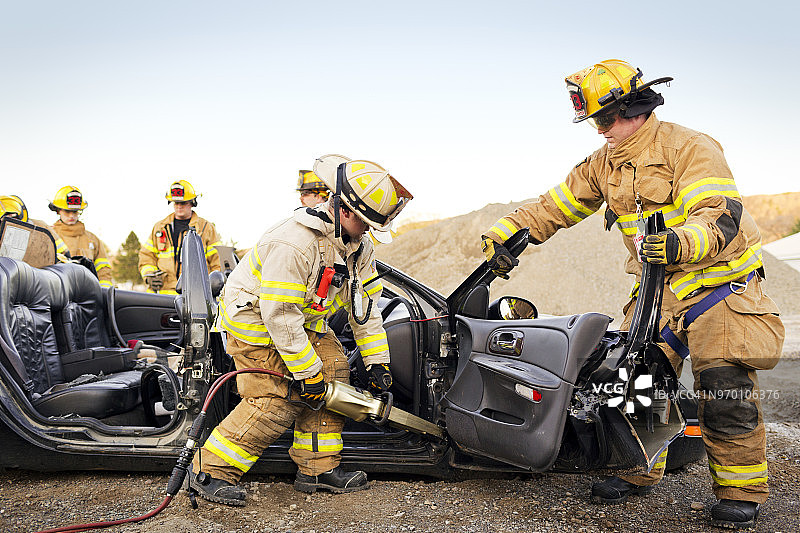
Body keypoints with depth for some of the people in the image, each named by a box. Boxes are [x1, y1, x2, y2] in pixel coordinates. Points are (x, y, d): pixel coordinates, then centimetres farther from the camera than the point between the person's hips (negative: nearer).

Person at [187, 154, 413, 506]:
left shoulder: (359, 245, -6)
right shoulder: (292, 244, -33)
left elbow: (365, 303, 2)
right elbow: (279, 316, -31)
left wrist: (377, 360, 0)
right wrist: (308, 371, -25)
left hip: (304, 321, 9)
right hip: (255, 318, -8)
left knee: (334, 373, -2)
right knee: (276, 401, -14)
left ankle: (318, 468, 8)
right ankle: (209, 472, 0)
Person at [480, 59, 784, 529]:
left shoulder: (690, 148, -15)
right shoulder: (605, 164, 8)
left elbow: (721, 215, -27)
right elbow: (554, 206, 9)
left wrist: (682, 241, -47)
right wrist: (503, 235, -1)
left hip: (721, 282, -6)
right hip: (658, 288, 6)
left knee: (726, 391, -11)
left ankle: (741, 490, 7)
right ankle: (637, 472, 18)